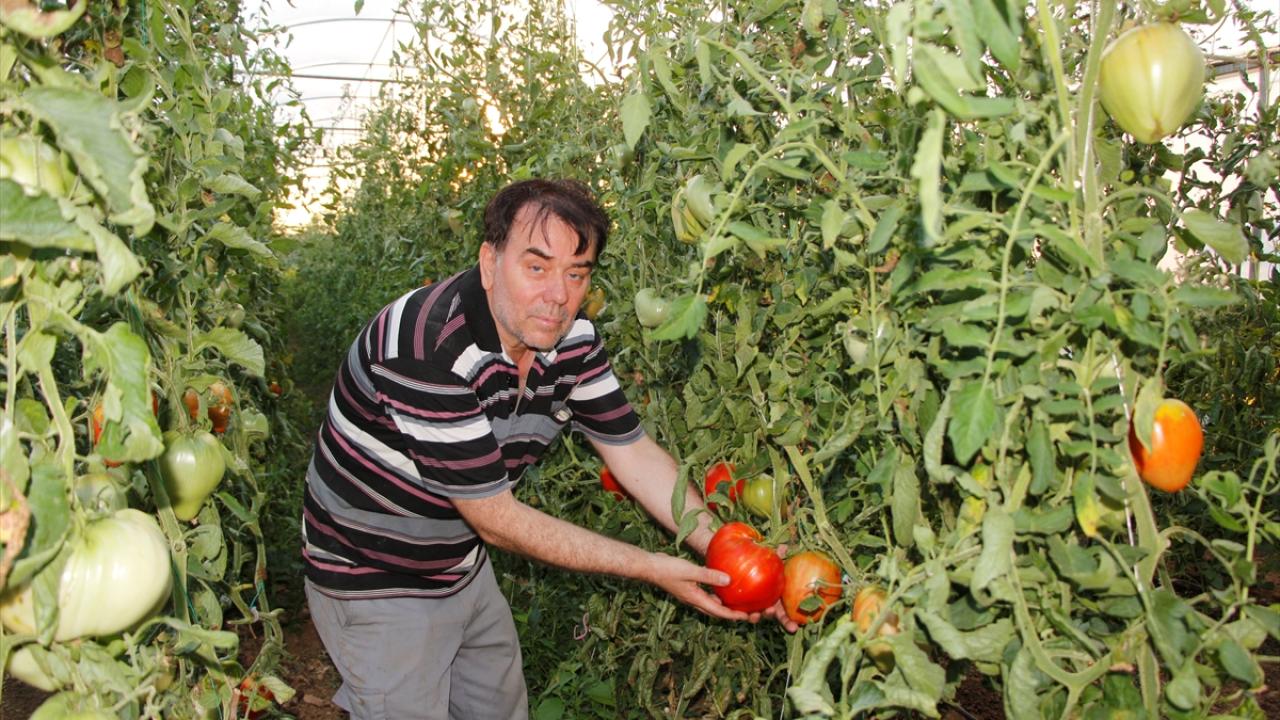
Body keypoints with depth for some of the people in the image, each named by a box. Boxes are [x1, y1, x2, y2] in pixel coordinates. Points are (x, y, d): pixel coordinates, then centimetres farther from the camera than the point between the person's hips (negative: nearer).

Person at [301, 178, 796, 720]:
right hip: (376, 586, -7)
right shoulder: (429, 347, -33)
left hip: (464, 568, 7)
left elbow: (634, 453, -5)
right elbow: (496, 519, -29)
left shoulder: (571, 340, -10)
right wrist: (651, 568, -26)